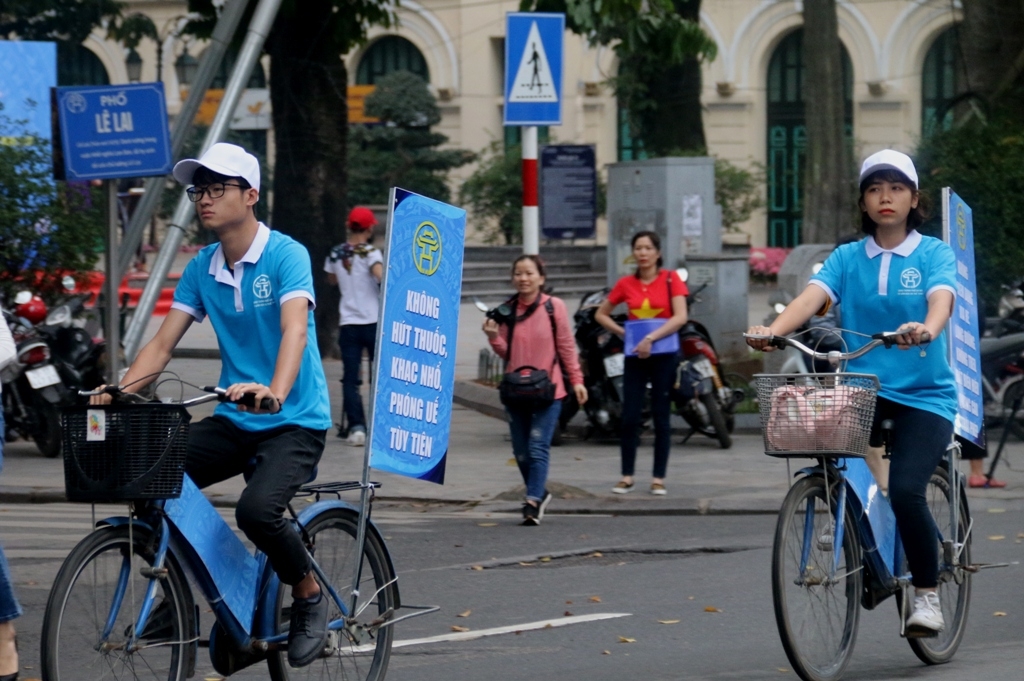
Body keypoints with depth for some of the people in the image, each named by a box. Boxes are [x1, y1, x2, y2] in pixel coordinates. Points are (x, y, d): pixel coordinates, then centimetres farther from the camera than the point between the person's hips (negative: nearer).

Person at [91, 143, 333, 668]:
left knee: (256, 509, -31)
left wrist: (275, 391, -47)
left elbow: (295, 329, -28)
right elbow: (163, 343, 1)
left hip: (294, 421, -6)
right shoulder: (201, 269, 5)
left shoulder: (286, 255, -13)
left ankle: (308, 593, -2)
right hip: (233, 421, 6)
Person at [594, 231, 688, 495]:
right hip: (635, 355, 2)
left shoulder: (670, 279, -1)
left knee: (662, 418, 2)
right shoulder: (626, 284, 7)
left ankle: (659, 478, 6)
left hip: (663, 353, -2)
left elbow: (680, 317, -11)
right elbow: (601, 314, 16)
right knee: (630, 417, -1)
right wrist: (622, 332, 0)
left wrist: (651, 338, -19)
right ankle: (627, 476, 8)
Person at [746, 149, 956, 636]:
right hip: (862, 389, 3)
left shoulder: (933, 254, 1)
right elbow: (812, 297, -8)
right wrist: (771, 330, -29)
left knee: (905, 490, -22)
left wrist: (926, 329, -43)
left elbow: (941, 298, -19)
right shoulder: (848, 258, 9)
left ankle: (927, 594, -3)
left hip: (923, 394, -3)